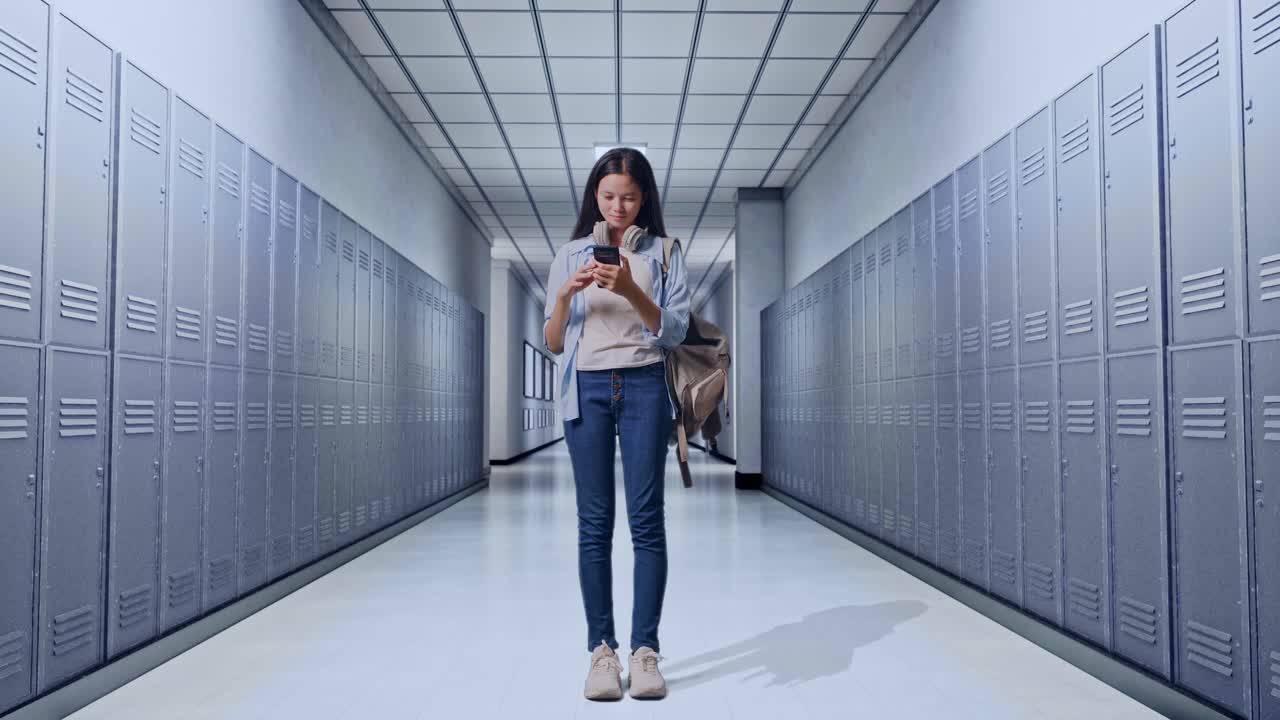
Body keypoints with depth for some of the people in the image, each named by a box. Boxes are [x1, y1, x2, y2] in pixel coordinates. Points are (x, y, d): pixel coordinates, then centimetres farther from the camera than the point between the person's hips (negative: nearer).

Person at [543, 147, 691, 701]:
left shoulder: (663, 253, 7)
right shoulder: (569, 255, 12)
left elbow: (675, 332, -2)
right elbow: (552, 343, 10)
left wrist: (630, 289, -16)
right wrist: (567, 295, -9)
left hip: (644, 388, -1)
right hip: (586, 389, 1)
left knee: (646, 518, -3)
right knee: (594, 522, 1)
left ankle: (645, 650, 2)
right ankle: (601, 649, 6)